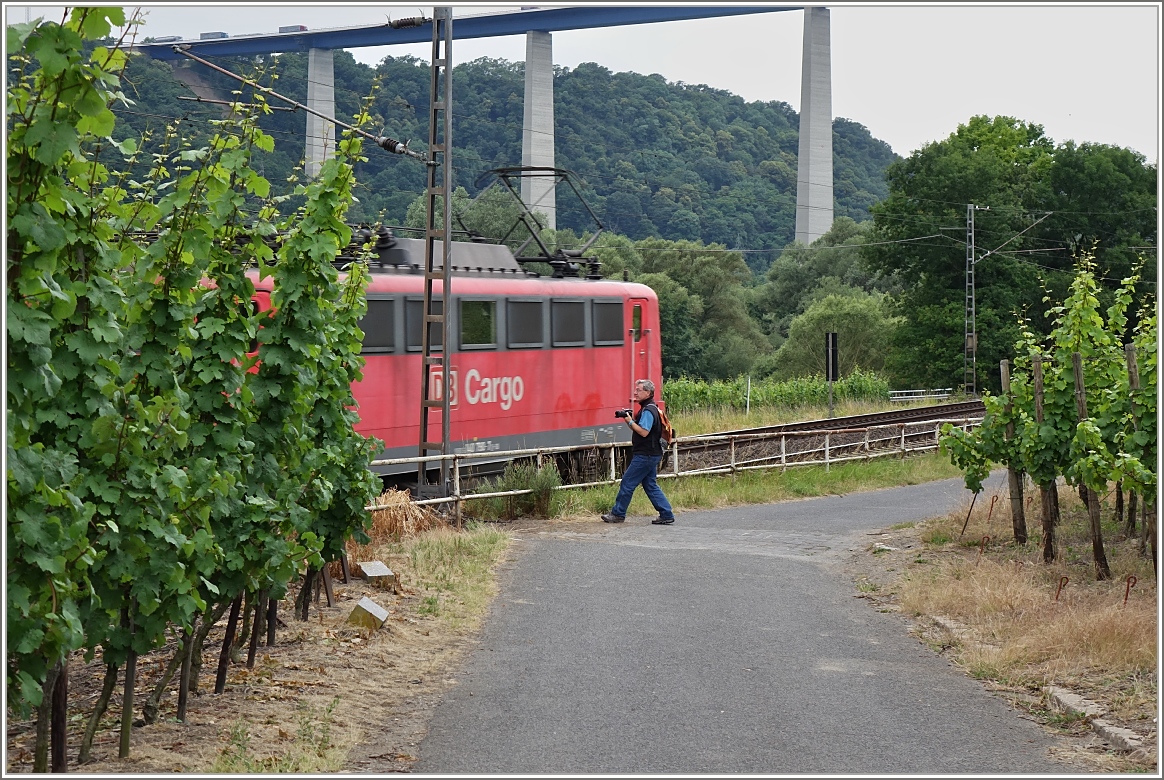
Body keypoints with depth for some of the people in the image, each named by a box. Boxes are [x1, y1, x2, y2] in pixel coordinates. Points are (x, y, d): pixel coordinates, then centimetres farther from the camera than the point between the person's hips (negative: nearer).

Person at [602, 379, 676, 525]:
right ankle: (666, 515, 9)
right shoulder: (649, 408, 16)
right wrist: (631, 419, 4)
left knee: (627, 483, -2)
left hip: (645, 455, -10)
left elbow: (644, 432, -25)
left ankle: (618, 514, 5)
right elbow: (640, 429, 19)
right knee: (650, 485, 12)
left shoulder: (648, 411, -17)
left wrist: (630, 422, -16)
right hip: (651, 454, 10)